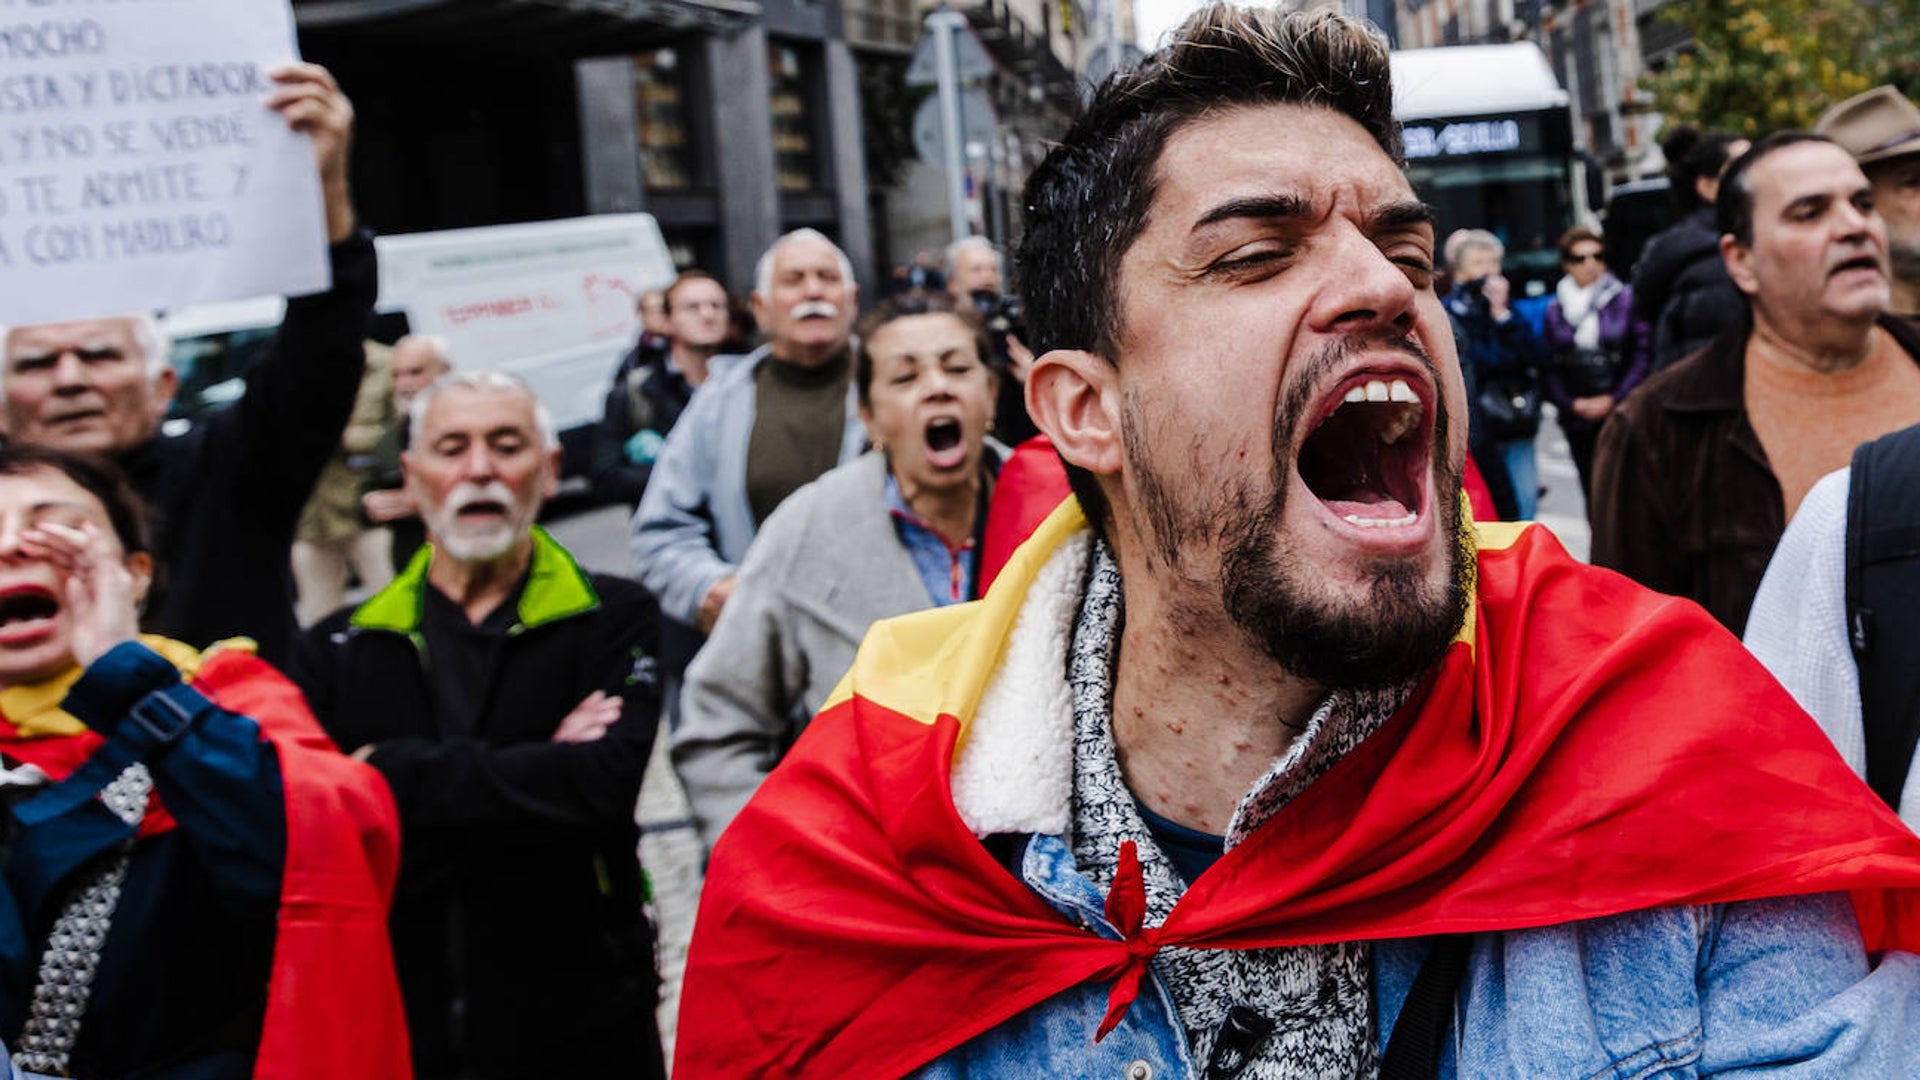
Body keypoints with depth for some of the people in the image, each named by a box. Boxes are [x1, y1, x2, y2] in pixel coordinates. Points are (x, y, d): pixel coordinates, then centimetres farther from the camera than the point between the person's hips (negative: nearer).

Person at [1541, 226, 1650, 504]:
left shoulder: (1626, 299, 1)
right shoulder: (1555, 310, 8)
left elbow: (1642, 355, -2)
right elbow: (1551, 368, 8)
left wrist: (1614, 399, -9)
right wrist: (1572, 404, -6)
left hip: (1621, 414, -3)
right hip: (1578, 422, 3)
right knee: (1594, 494, 7)